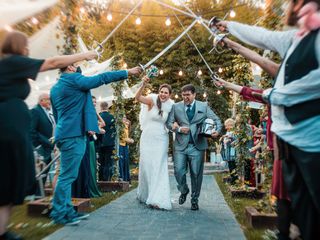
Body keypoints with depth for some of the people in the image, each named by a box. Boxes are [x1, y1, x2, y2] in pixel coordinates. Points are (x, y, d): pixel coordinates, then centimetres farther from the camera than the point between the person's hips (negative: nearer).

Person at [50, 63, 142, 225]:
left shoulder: (55, 88, 18)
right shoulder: (74, 79, -8)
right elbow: (101, 78, -10)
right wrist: (127, 72, -5)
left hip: (65, 134, 10)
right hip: (73, 135, -10)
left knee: (67, 175, 13)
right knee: (67, 176, -2)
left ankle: (67, 211, 21)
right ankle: (59, 213, 8)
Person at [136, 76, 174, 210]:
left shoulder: (170, 106, 4)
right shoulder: (152, 100, -6)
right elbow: (138, 98, -24)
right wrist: (143, 84, -38)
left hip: (161, 140, 2)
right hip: (147, 138, -1)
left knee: (159, 168, -3)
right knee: (146, 166, 7)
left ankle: (157, 199, 1)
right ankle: (144, 194, 30)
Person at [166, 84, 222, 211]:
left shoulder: (204, 106, 7)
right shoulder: (176, 107, 8)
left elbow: (216, 120, 7)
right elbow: (168, 122, 6)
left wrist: (217, 130, -13)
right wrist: (178, 129, -11)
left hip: (197, 145, -1)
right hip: (180, 145, 1)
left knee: (196, 173, 5)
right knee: (179, 171, 0)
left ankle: (194, 199, 24)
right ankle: (184, 191, 31)